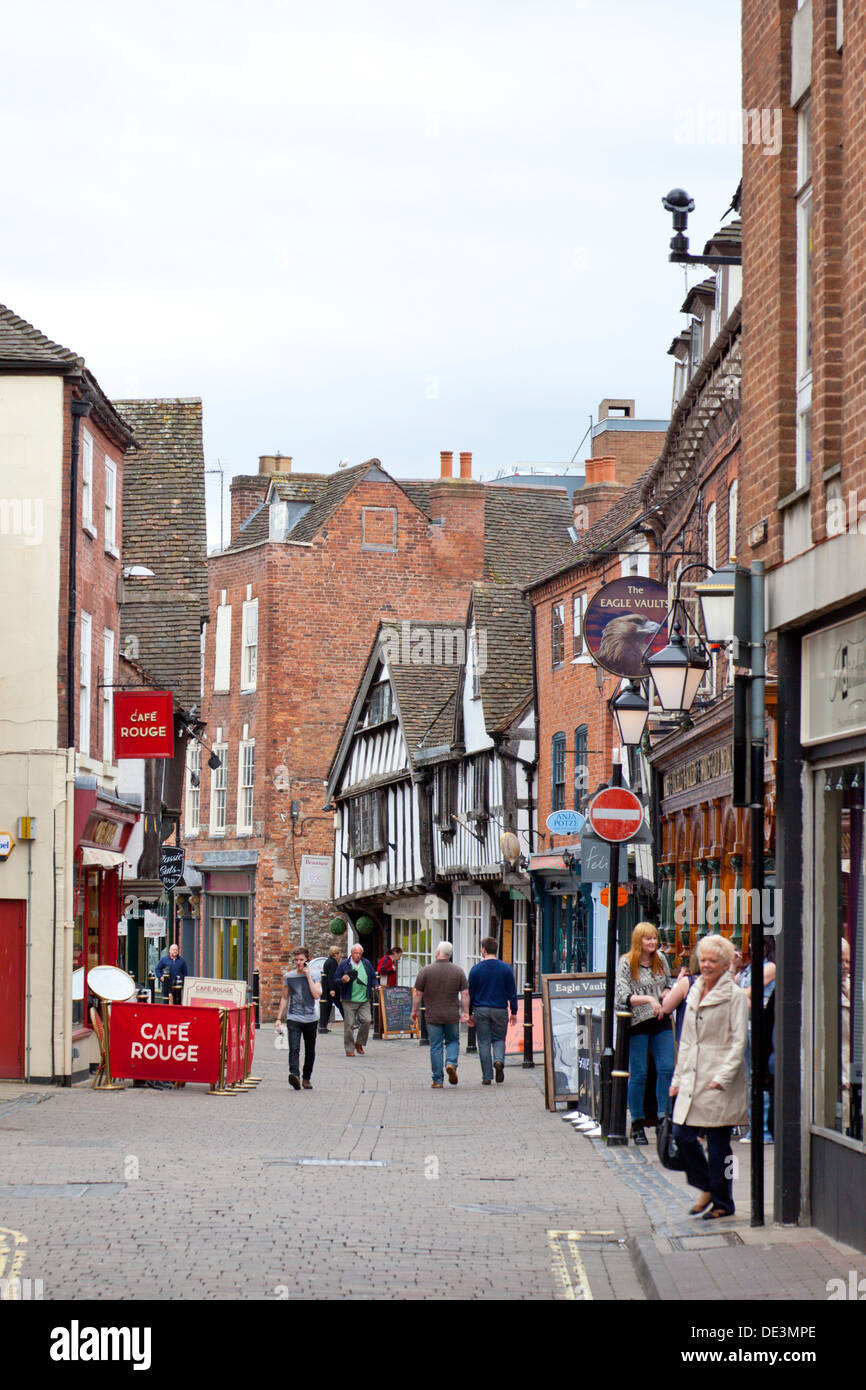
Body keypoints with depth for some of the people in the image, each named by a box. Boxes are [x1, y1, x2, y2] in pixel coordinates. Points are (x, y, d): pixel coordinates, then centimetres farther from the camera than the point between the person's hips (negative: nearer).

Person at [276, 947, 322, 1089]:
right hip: (293, 1018, -1)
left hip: (311, 1019, 1)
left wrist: (308, 976, -10)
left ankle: (307, 1078, 22)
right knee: (294, 1049, -19)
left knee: (310, 1051, 9)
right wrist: (279, 1018, 8)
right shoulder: (288, 977, 7)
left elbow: (317, 995, -10)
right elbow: (284, 998, 13)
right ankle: (294, 1075, -33)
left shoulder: (314, 976, 4)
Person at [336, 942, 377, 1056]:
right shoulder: (344, 964, 2)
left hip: (364, 1000, 3)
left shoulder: (366, 963, 12)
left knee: (367, 1020, -10)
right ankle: (349, 1049, 6)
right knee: (349, 1024, -4)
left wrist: (373, 986, 6)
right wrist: (342, 980, -16)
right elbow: (336, 980, 5)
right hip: (349, 1001, -3)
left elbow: (373, 977, 24)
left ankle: (359, 1043, 10)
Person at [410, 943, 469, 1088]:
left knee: (436, 1047, 4)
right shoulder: (458, 971, 1)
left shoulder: (425, 971, -5)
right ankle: (451, 1063, -7)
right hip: (452, 1016, 1)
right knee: (453, 1041, 19)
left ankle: (438, 1080, 4)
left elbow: (418, 994, -2)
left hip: (433, 1016, -1)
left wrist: (415, 1011, 8)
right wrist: (465, 1013, 6)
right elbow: (465, 994, 0)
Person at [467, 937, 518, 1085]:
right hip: (500, 1010, 1)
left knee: (484, 1042, 4)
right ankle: (499, 1060, -15)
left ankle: (487, 1077, 2)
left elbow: (470, 993, 3)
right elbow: (512, 992, 2)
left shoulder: (476, 969, -2)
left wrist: (470, 1013, 12)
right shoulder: (506, 968, 0)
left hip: (481, 1010, -1)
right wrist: (514, 1012, 10)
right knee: (499, 1039, 15)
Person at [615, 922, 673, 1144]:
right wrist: (648, 999, -23)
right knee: (638, 1074, -1)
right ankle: (637, 1125, 9)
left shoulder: (661, 960, 11)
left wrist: (666, 994, 2)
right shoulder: (626, 963, -4)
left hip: (661, 1021, 4)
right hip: (637, 1024, -4)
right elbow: (623, 996, -12)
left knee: (667, 1068, -5)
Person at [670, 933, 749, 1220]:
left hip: (720, 1083, -6)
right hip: (693, 1078, 6)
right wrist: (678, 1077, 16)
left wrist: (723, 1077, -19)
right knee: (682, 1134, 1)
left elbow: (739, 1042, -11)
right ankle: (707, 1188, 21)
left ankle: (722, 1202, 11)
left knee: (718, 1141, -1)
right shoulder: (695, 994, 15)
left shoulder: (734, 997, -6)